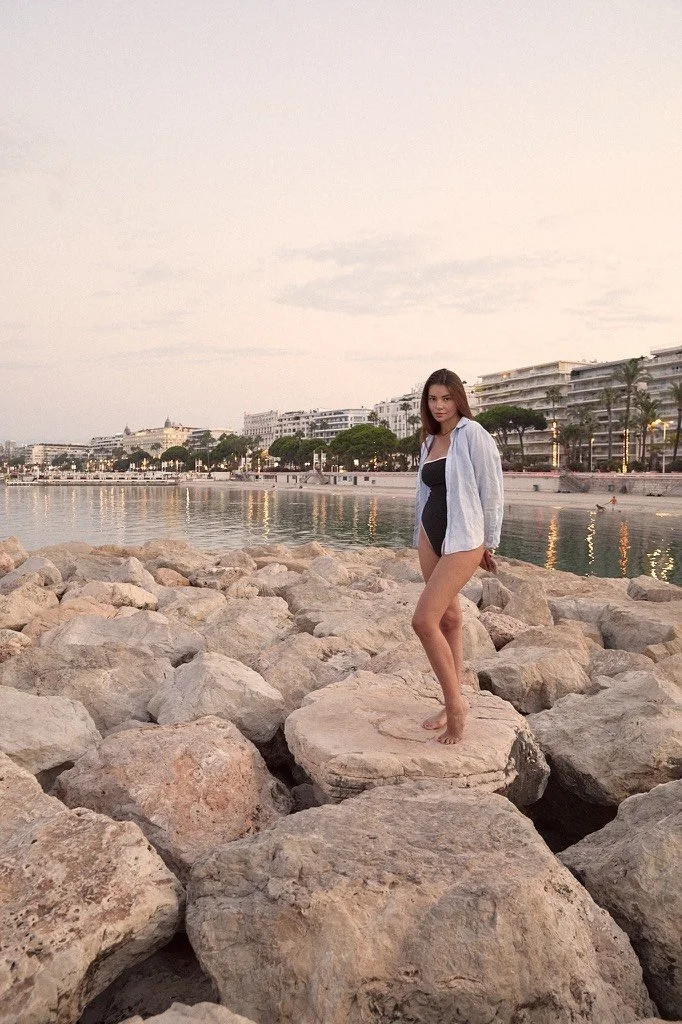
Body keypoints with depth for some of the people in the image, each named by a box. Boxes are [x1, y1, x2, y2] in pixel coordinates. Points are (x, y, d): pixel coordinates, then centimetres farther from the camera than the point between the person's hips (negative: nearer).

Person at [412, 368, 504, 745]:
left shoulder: (473, 434, -9)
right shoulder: (430, 441, 14)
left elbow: (492, 489, -8)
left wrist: (489, 543, -4)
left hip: (463, 538, -8)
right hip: (430, 534, 8)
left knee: (424, 620, -15)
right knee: (448, 618, 12)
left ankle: (455, 703, 0)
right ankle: (454, 703, 22)